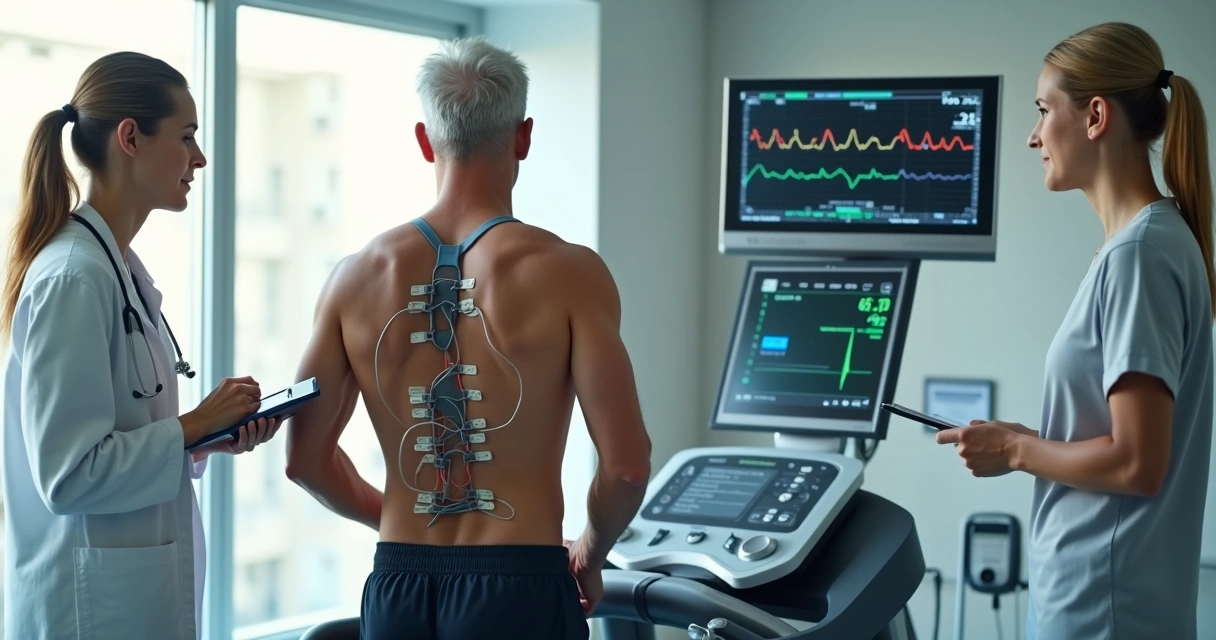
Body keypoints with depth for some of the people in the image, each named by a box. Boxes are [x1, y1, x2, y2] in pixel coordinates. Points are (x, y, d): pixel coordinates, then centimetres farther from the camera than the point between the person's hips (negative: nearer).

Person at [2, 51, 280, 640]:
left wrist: (211, 434, 3)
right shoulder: (73, 278, -18)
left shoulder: (120, 268, 10)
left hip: (143, 587, 9)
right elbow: (67, 474, -21)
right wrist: (194, 426, -13)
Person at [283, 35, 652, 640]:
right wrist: (590, 552, 8)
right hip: (518, 586, -3)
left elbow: (305, 459, 8)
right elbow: (625, 465, -12)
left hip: (398, 587, 3)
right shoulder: (566, 273, -9)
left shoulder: (357, 277, 2)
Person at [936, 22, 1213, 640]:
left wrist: (1015, 451, -9)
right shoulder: (1146, 240, 9)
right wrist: (1028, 440, 7)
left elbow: (1137, 463, -21)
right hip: (1083, 587, 9)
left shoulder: (1139, 253, -18)